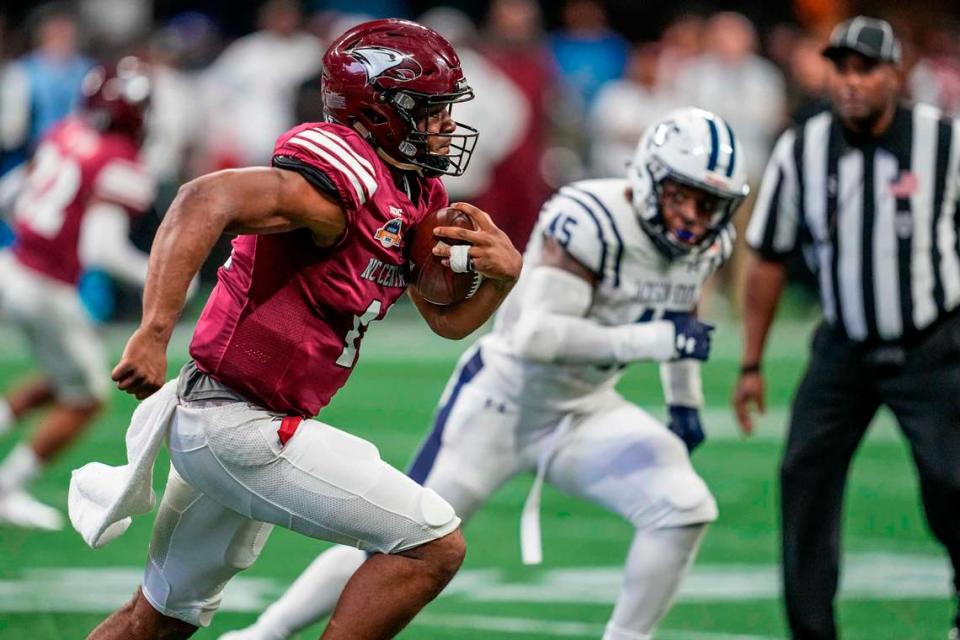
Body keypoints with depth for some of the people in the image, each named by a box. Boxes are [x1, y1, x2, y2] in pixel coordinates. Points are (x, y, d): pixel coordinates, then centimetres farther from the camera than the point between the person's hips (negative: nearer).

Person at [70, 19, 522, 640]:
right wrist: (154, 333, -40)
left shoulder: (415, 196, 10)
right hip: (240, 428, -11)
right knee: (434, 545, -11)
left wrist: (504, 274, -4)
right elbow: (205, 199, -34)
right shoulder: (344, 183, -21)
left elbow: (448, 320, 18)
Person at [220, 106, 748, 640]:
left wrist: (686, 400, 17)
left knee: (685, 509, -16)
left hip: (582, 414, 6)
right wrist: (651, 341, -39)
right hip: (502, 403, -6)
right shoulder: (592, 221, -29)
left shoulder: (704, 242, -5)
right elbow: (535, 335, -38)